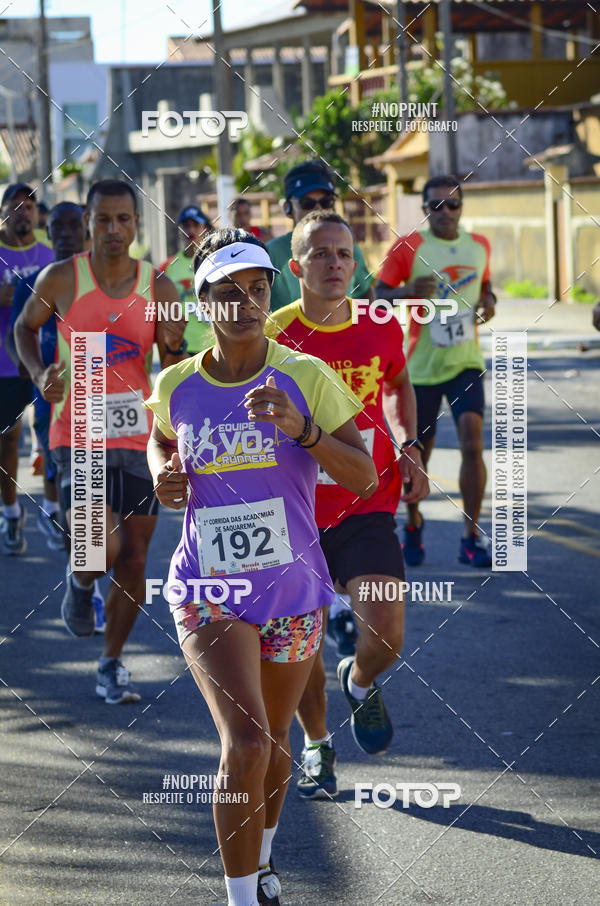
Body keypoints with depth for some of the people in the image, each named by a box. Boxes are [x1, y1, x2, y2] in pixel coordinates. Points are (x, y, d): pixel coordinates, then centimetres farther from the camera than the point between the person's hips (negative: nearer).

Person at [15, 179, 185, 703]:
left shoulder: (158, 287, 1)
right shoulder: (62, 279, -4)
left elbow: (175, 373, 7)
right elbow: (25, 327, 13)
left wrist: (175, 349, -16)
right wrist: (39, 372, -5)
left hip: (139, 434, 3)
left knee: (134, 557, 5)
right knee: (102, 548, -19)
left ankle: (112, 665, 24)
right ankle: (81, 584, 19)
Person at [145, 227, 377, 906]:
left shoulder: (306, 379, -8)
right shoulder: (176, 386, -3)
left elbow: (363, 478, -10)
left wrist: (302, 428, -25)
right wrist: (163, 478, -1)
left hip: (293, 589, 1)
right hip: (208, 590, -1)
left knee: (273, 741, 18)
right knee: (245, 742, -19)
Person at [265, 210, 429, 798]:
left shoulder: (381, 329, -2)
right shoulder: (274, 338, -10)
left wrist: (408, 449, 8)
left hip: (366, 509, 1)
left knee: (386, 635, -15)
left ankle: (359, 683, 23)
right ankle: (316, 746, 34)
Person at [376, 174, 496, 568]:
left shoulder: (479, 245, 7)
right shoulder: (408, 247, -5)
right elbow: (379, 294, -3)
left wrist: (489, 300, 1)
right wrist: (409, 291, -23)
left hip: (465, 362, 2)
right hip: (422, 363, -2)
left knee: (472, 441, -16)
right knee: (418, 452, 6)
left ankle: (472, 537, -9)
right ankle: (413, 522, 34)